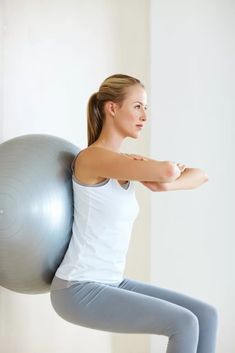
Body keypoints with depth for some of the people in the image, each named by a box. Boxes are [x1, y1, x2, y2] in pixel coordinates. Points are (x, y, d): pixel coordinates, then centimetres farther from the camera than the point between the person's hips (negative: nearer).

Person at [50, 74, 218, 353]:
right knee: (184, 323, -17)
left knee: (206, 315, 3)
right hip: (79, 290, -9)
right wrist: (165, 171, -7)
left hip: (111, 284, 9)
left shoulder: (126, 163, 10)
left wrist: (164, 184, -12)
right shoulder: (93, 157, -17)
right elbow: (167, 171, -31)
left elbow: (200, 175, 9)